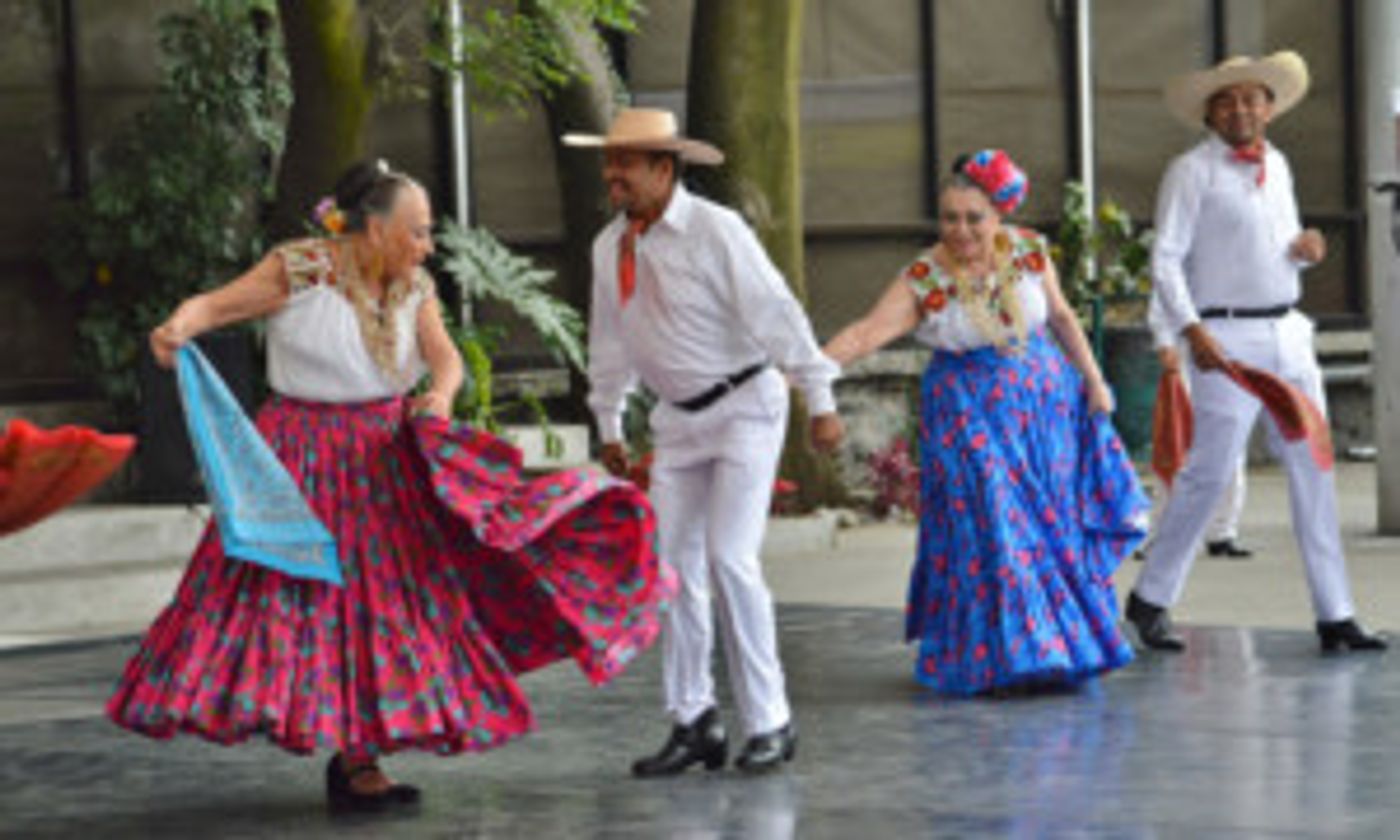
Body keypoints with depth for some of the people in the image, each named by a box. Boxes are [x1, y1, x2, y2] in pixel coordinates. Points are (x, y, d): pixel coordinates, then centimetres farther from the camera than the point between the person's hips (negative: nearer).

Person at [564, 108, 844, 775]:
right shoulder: (609, 246, 4)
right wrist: (609, 426, 18)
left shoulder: (715, 231, -15)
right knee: (675, 566, 4)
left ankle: (769, 722, -5)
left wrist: (820, 401, -19)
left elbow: (775, 311, -17)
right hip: (677, 420, 6)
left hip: (744, 407, -6)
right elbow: (610, 340, 15)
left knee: (729, 559, -15)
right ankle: (693, 724, 13)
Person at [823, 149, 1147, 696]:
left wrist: (1093, 381, 9)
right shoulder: (922, 281, -16)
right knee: (993, 531, -6)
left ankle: (1068, 642, 25)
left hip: (1044, 400, 3)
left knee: (1054, 522, 9)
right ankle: (1008, 657, 6)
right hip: (970, 416, -3)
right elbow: (868, 332, -26)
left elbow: (1061, 317, 8)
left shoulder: (1028, 250, -5)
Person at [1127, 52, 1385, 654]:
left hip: (1288, 333, 6)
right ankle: (1150, 599, 10)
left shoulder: (1277, 165, 15)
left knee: (1313, 469, 4)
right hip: (1227, 340, -6)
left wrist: (1305, 246, 2)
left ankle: (1335, 616, 7)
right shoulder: (1191, 171, -5)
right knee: (1207, 473, -6)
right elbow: (1165, 259, -10)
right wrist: (1192, 330, -22)